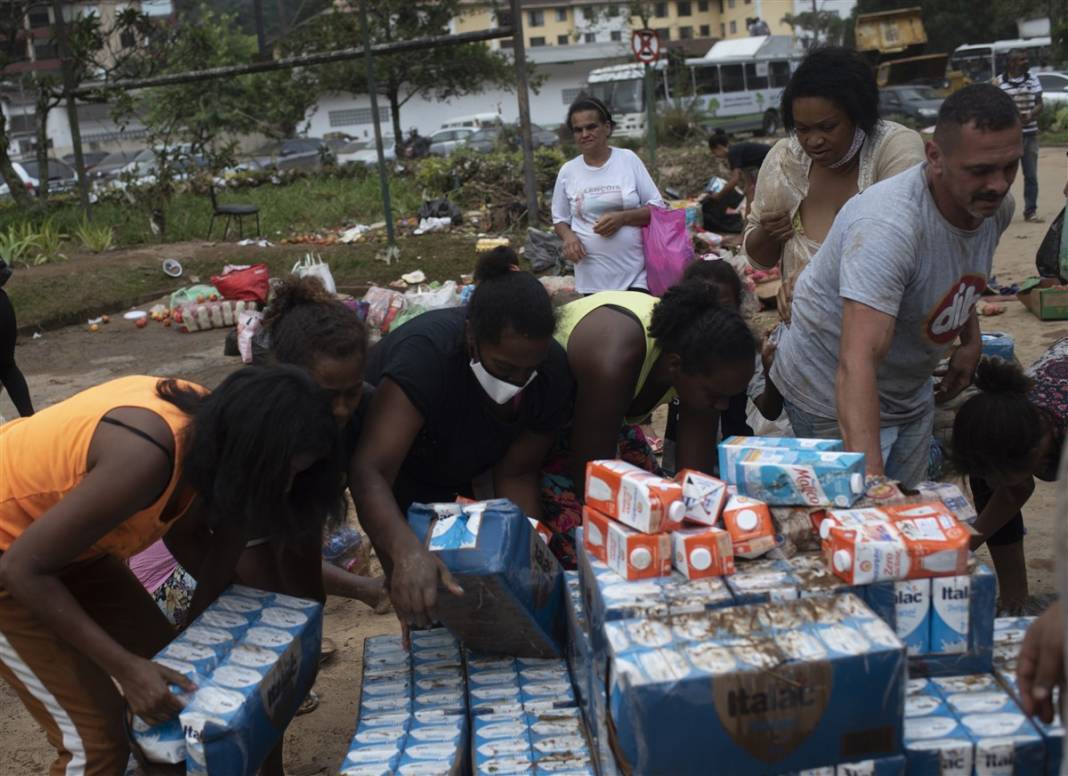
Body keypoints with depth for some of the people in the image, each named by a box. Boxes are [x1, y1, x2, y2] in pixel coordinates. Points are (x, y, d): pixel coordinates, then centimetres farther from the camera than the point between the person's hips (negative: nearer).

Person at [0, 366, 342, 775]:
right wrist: (125, 667, -27)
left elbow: (182, 527, 5)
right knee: (97, 737, -7)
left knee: (167, 665, 11)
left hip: (59, 536, 8)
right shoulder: (146, 457, -36)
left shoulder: (207, 421, -12)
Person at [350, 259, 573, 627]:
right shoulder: (424, 354, -43)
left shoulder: (553, 373, -26)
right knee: (419, 599, -15)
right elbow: (369, 472, -52)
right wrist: (407, 551, -69)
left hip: (460, 465, 4)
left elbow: (515, 474, -16)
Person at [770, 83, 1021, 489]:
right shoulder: (888, 226, -36)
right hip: (834, 398, -8)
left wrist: (971, 340, 7)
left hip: (912, 391, 8)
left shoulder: (996, 206, -8)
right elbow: (857, 361, -46)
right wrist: (869, 474, -54)